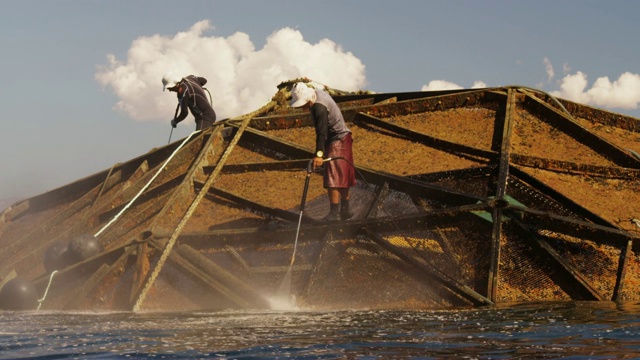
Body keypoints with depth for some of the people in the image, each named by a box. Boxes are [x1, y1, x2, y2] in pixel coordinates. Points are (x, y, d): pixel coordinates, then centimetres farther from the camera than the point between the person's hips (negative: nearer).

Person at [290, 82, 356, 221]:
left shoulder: (319, 108, -28)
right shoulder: (317, 93, 2)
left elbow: (321, 132, -36)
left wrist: (319, 154, -44)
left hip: (338, 140, -10)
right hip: (341, 138, 10)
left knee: (333, 178, -15)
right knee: (342, 178, 15)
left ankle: (334, 213, -17)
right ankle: (345, 211, 22)